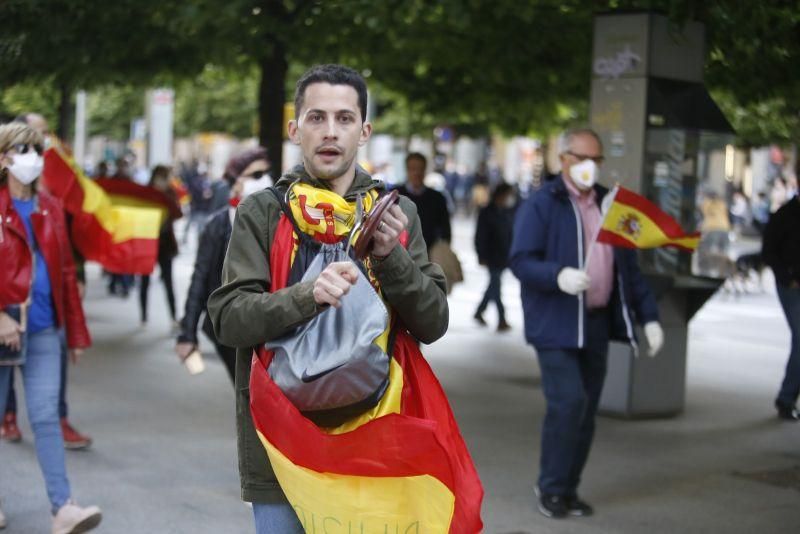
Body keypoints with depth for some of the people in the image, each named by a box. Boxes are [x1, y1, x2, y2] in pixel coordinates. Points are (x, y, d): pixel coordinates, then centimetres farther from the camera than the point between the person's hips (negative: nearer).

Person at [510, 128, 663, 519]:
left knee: (586, 409, 7)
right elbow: (521, 262, -12)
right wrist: (558, 276, -30)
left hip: (597, 324, 6)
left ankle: (568, 489, 18)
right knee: (567, 402, -15)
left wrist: (647, 315, 10)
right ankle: (551, 487, 1)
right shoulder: (541, 205, -5)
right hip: (555, 324, -6)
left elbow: (629, 268, 18)